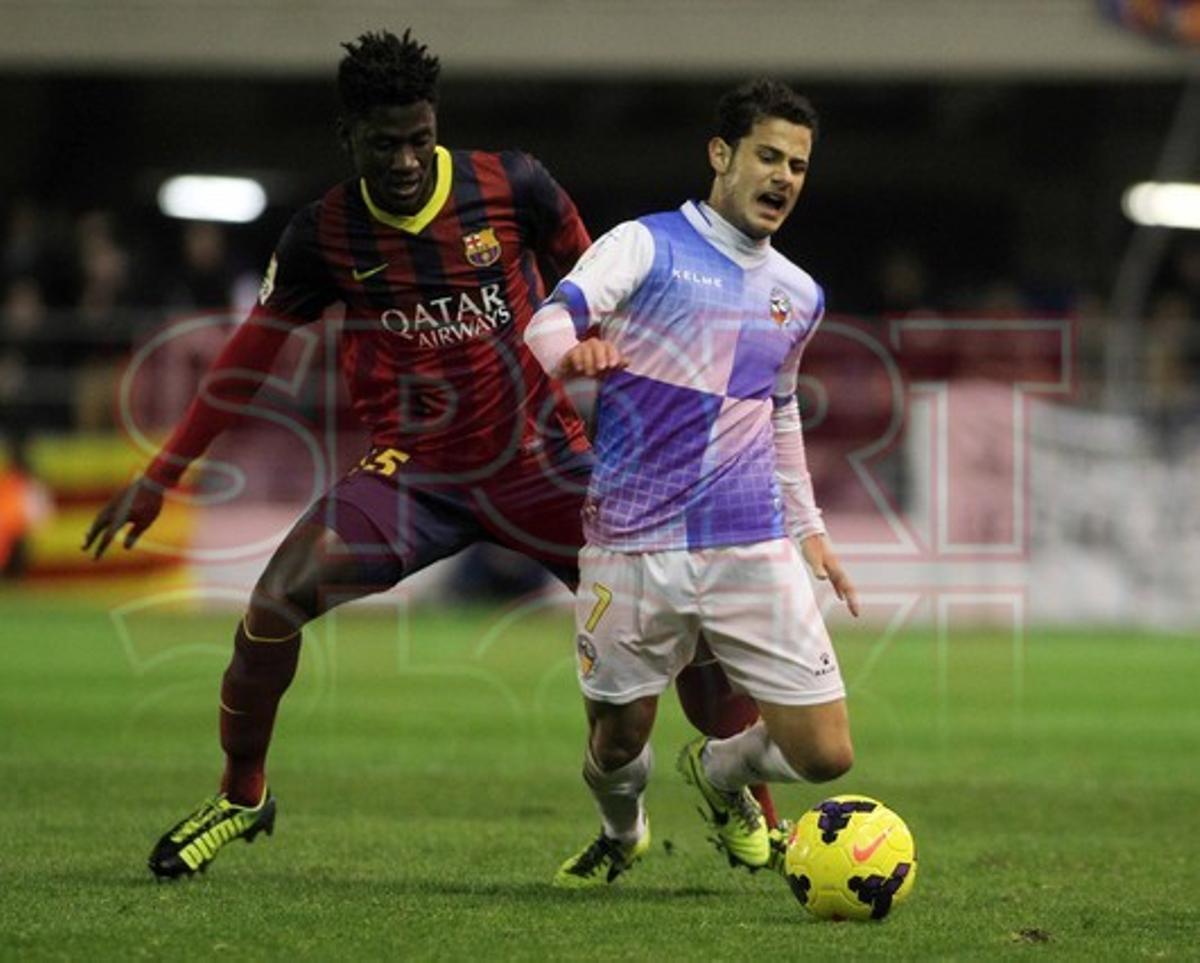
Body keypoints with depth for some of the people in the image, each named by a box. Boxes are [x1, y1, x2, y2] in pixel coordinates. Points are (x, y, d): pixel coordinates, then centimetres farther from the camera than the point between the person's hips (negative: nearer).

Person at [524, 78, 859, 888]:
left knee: (826, 755, -3)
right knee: (618, 744, 7)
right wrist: (574, 350, -40)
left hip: (752, 550, 4)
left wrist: (809, 529, 27)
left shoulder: (800, 296, 15)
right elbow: (547, 326, -16)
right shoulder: (645, 246, -2)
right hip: (632, 553, -4)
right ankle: (621, 834, 45)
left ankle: (719, 774, 32)